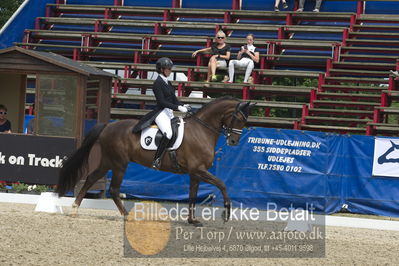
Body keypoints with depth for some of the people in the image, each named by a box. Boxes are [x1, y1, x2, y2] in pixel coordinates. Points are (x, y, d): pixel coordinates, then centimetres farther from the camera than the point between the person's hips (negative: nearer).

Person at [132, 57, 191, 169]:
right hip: (161, 113, -10)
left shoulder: (167, 83, 18)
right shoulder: (158, 83, -9)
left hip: (170, 113, 10)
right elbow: (162, 102, -16)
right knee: (168, 133, -31)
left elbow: (174, 99, 20)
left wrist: (183, 106, 1)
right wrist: (178, 107, -21)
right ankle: (156, 160, -31)